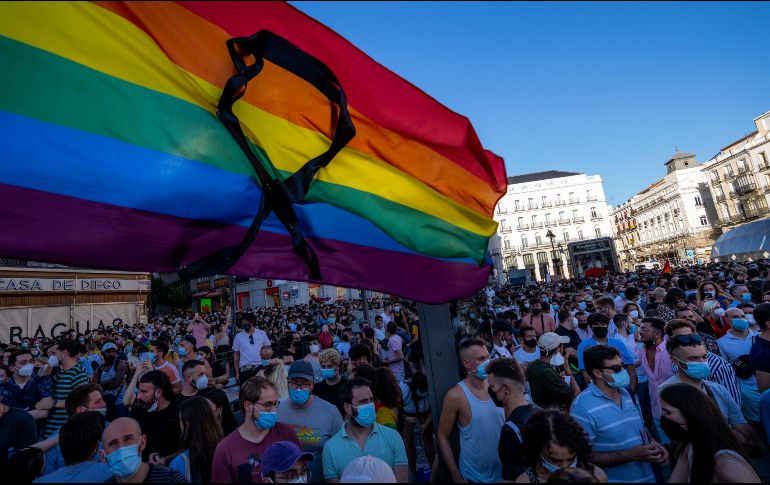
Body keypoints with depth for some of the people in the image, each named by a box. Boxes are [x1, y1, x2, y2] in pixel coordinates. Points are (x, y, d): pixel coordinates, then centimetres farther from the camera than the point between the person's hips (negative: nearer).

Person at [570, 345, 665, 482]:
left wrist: (652, 444, -7)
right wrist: (630, 455, -24)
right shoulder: (582, 407, -25)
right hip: (613, 479, -7)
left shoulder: (626, 393, 0)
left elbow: (640, 429, 13)